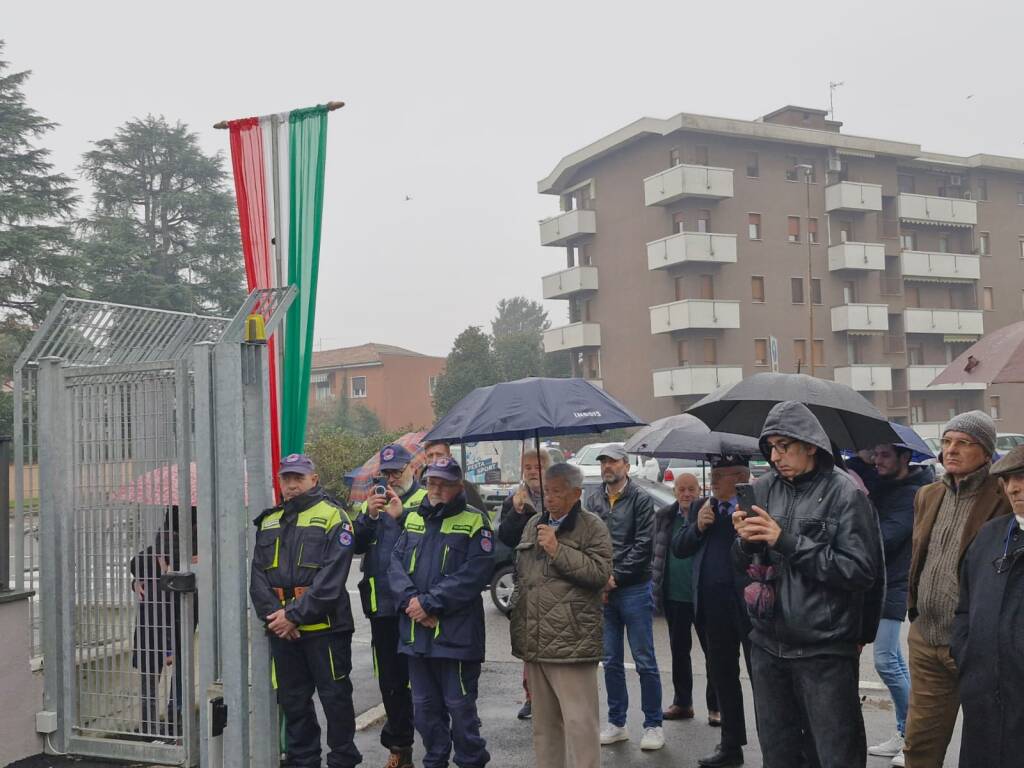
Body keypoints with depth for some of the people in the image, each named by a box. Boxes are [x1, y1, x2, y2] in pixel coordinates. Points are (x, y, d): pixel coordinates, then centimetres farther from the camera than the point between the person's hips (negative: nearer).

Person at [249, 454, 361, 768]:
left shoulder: (332, 517, -6)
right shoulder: (268, 522, 13)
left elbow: (331, 579, -14)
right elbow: (258, 575, 7)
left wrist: (294, 615, -16)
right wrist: (273, 615, -9)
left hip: (324, 626, -5)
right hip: (282, 629, 6)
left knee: (335, 697, 4)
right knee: (292, 700, 14)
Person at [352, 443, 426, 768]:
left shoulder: (426, 500, -4)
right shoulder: (373, 502, 14)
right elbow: (356, 545, 4)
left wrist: (402, 516, -24)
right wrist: (369, 516, -11)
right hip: (380, 605, 6)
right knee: (389, 678, 14)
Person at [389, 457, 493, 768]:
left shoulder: (474, 522, -4)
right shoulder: (414, 520, 14)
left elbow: (475, 573, -15)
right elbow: (396, 562, 6)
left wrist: (429, 602, -18)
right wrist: (410, 601, -12)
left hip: (456, 632, -5)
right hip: (416, 631, 6)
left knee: (460, 705, 1)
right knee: (424, 705, 15)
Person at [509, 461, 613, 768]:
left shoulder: (592, 527, -4)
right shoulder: (534, 524, 16)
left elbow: (600, 572, -16)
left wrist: (558, 550, -17)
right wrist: (518, 613, 21)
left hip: (570, 642, -7)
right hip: (535, 641, 7)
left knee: (579, 723, -7)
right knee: (544, 722, 17)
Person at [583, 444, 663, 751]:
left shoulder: (640, 499, -5)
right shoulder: (593, 499, 8)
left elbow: (643, 545, -11)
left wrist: (615, 577, -13)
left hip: (634, 590, -4)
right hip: (602, 591, 4)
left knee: (645, 661, 1)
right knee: (611, 662, 12)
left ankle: (653, 725, 12)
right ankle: (616, 723, 22)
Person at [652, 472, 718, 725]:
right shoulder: (665, 517, 6)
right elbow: (657, 553, 11)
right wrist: (657, 589, 8)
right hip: (675, 597, 4)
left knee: (713, 650, 4)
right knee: (679, 651, 14)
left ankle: (715, 706, 16)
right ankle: (682, 703, 27)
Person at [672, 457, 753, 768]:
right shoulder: (700, 507, 11)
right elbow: (678, 548, 8)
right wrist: (697, 526, -7)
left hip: (749, 601, -7)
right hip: (713, 605, 7)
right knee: (723, 675, 17)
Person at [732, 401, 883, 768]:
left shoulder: (844, 494, -10)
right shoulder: (763, 489, 5)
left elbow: (862, 571, -17)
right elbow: (744, 565, 11)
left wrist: (788, 542, -20)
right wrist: (745, 542, -12)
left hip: (825, 651, -5)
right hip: (768, 645, 5)